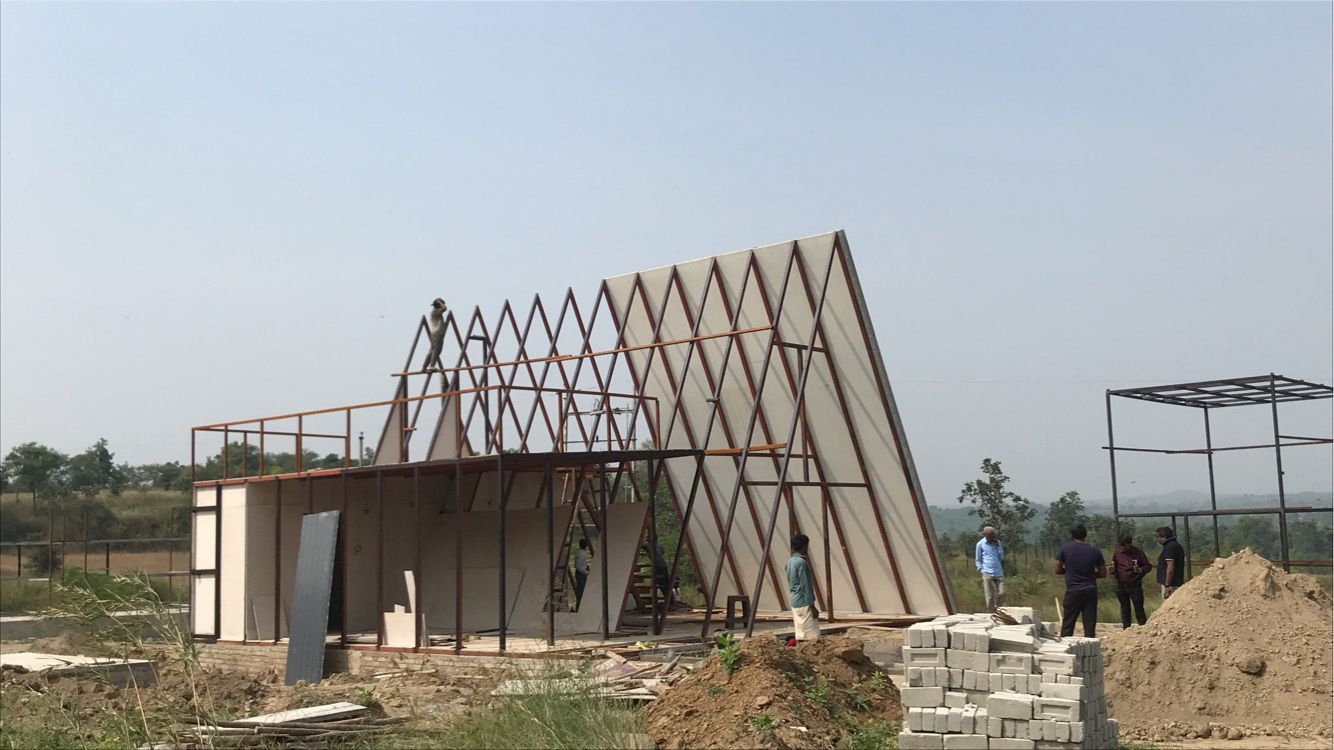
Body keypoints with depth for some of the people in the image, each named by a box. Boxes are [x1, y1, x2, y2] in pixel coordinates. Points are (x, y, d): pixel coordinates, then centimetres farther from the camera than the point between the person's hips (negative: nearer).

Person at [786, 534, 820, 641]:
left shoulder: (790, 561, 11)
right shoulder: (802, 562, -17)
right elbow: (805, 586, -19)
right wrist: (812, 606, -16)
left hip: (795, 603, 9)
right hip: (804, 603, -9)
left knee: (801, 635, 10)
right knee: (812, 636, -7)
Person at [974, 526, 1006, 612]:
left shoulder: (998, 543, 10)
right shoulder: (980, 544, 1)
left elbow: (1002, 557, 15)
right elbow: (978, 560, 7)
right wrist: (982, 570, -4)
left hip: (999, 573, 3)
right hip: (987, 574, -3)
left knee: (1001, 593, -1)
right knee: (990, 596, -2)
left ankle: (997, 611, 17)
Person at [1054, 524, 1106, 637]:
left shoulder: (1064, 549, -3)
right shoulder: (1095, 551, 2)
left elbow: (1058, 570, -1)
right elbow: (1103, 573, 6)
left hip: (1073, 591, -2)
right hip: (1091, 591, 2)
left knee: (1067, 624, 4)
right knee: (1090, 625, 5)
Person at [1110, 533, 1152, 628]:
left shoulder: (1138, 552, -2)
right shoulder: (1117, 553, 6)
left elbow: (1147, 566, 4)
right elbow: (1114, 567, 17)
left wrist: (1140, 570, -16)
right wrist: (1115, 574, -4)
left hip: (1135, 584, -3)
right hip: (1121, 584, 3)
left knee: (1139, 607, -6)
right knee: (1125, 607, 7)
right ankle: (1126, 627, 13)